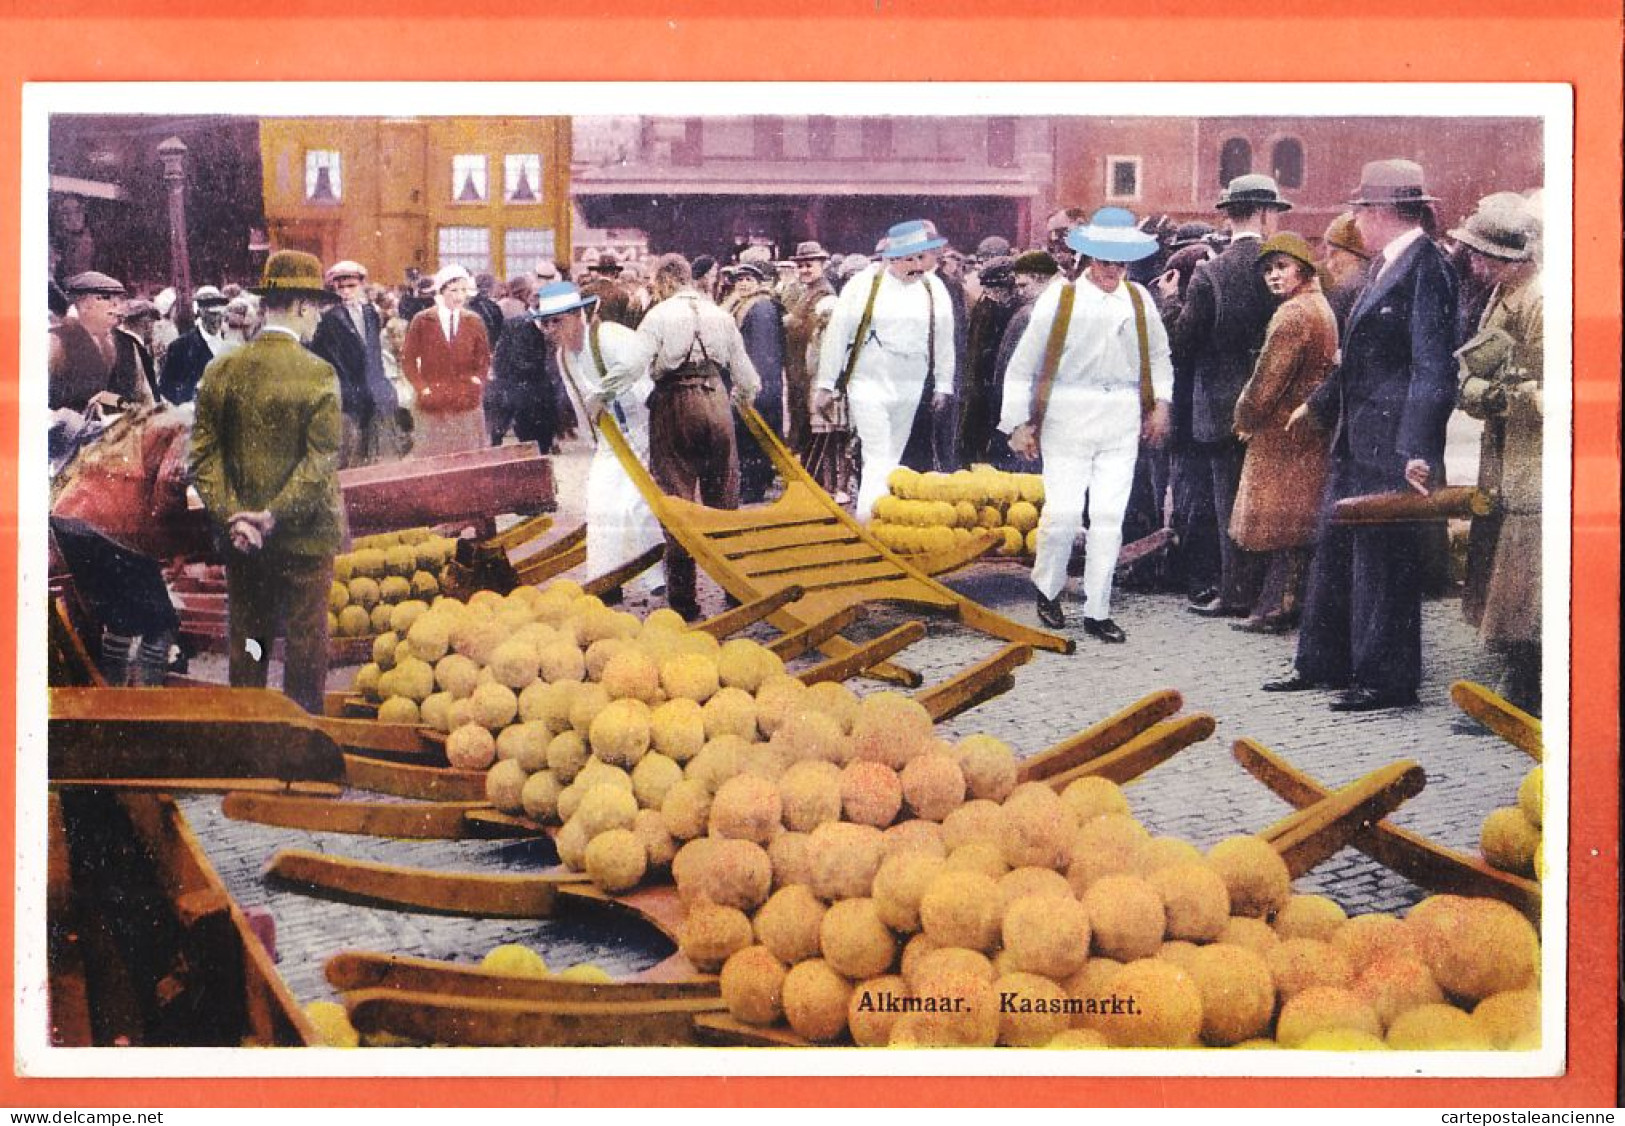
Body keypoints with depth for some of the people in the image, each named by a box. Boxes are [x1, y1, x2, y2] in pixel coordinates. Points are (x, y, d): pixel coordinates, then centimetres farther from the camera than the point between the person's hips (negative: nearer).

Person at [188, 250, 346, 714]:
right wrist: (276, 515, -14)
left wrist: (230, 514, -6)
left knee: (246, 643, 16)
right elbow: (321, 460, -18)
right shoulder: (318, 374, -14)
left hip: (241, 538, 4)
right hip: (304, 536, -4)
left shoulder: (221, 370, -1)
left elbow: (204, 453, -3)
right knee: (305, 642, 8)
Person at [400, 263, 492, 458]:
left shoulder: (474, 322, 7)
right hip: (433, 405, -2)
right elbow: (408, 360, 4)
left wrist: (478, 381, 0)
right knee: (433, 458, -1)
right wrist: (422, 388, -6)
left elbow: (484, 358, 17)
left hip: (467, 405, 2)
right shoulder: (422, 321, 1)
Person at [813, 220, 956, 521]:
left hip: (910, 387, 4)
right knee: (878, 459, -12)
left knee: (891, 459, 11)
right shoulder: (864, 284, -7)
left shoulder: (933, 288, 4)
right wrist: (825, 385, -4)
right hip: (868, 383, -4)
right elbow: (836, 334, -5)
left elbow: (944, 339, 12)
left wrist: (943, 386, 13)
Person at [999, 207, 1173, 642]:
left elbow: (1159, 356, 23)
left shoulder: (1139, 300, 8)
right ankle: (1047, 587, 22)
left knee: (1109, 516, 1)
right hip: (1068, 415, -3)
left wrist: (1161, 403, 11)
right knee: (1063, 512, -6)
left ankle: (1097, 611, 10)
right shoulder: (1059, 299, -4)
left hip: (1123, 421, 3)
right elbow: (1022, 365, 1)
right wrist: (1018, 422, -2)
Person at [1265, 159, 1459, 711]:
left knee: (1382, 559, -2)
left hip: (1392, 444, -10)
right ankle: (1323, 662, 27)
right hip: (1355, 439, 10)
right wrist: (1319, 404, 36)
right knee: (1334, 550, 16)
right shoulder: (1384, 267, 15)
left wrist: (1419, 449, -26)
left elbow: (1433, 367, -21)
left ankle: (1385, 678, 8)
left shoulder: (1426, 266, -15)